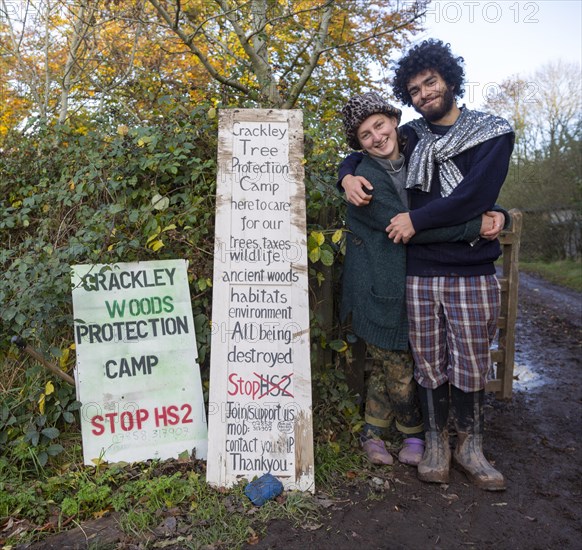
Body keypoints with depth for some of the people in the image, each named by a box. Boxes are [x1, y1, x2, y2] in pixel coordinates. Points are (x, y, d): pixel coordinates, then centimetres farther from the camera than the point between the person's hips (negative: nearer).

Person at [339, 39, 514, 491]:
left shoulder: (492, 132, 2)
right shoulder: (412, 137, 12)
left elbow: (475, 195, -13)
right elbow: (360, 153, 21)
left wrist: (416, 220, -13)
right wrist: (349, 175, -2)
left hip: (472, 272, -2)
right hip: (419, 272, 2)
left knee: (471, 365, 5)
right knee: (429, 364, 9)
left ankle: (471, 447, 25)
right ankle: (436, 442, 26)